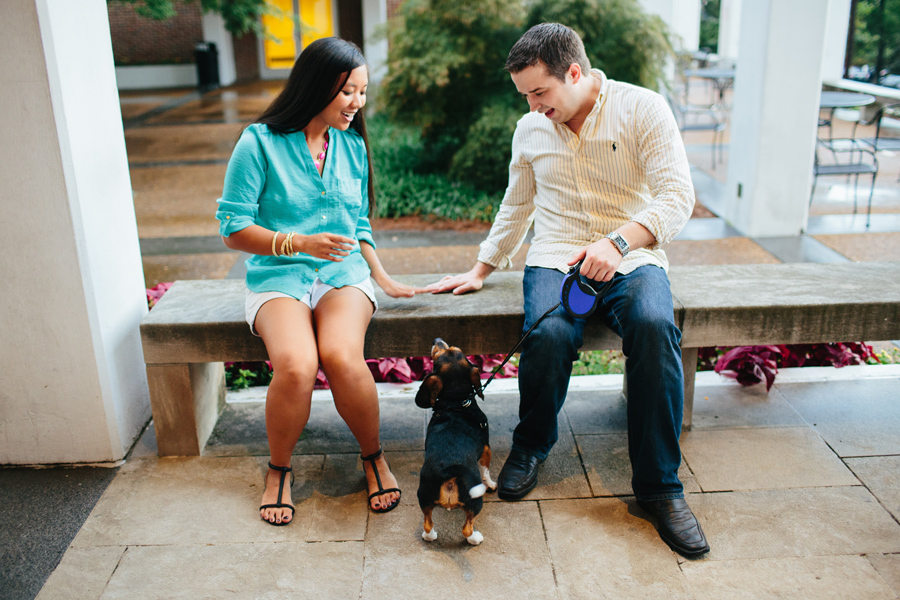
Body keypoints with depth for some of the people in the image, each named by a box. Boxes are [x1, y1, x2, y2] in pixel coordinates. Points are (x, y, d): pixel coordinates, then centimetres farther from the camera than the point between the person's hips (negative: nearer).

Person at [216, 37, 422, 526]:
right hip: (277, 277, -2)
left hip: (343, 273, 3)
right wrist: (300, 243, -16)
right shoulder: (260, 142, -5)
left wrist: (382, 278, 10)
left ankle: (373, 457, -3)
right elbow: (233, 229, -5)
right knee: (296, 365, -32)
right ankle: (279, 470, -3)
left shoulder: (353, 145, 11)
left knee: (342, 357, -30)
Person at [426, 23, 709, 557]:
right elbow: (515, 210, 24)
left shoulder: (643, 108, -2)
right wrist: (481, 270, 22)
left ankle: (660, 484, -20)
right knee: (548, 334, -32)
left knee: (654, 326, -36)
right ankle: (531, 447, -1)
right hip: (557, 257, 2)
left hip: (632, 257, -2)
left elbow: (678, 196, -12)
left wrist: (618, 241, -27)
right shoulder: (531, 129, 12)